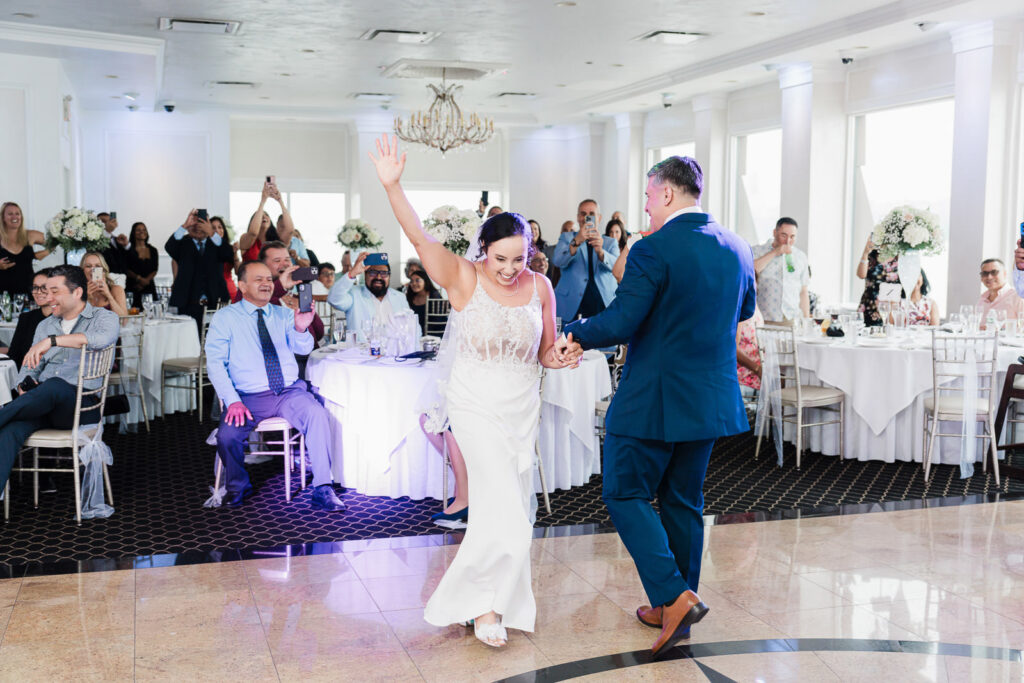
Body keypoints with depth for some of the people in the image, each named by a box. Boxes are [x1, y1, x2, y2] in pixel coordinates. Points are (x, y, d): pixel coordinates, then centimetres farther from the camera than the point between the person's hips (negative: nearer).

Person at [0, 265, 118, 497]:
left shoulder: (103, 318, 5)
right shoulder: (45, 325, 25)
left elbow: (102, 338, -20)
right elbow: (30, 367, 22)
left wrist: (52, 340, -24)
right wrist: (24, 385, -2)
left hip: (82, 404, -4)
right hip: (44, 402, 5)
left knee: (55, 386, -39)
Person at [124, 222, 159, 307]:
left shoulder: (153, 250, 14)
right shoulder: (129, 250, 4)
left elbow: (155, 270, 9)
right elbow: (126, 270, -2)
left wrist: (146, 280, -7)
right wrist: (139, 278, -15)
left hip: (149, 287, 3)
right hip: (133, 289, -3)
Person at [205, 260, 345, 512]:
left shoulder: (284, 314, 15)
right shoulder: (225, 317, 6)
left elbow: (303, 349, 2)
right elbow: (215, 362, -1)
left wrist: (301, 329, -22)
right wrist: (233, 401, -15)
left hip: (290, 392, 2)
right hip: (250, 397, -1)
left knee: (318, 415, -29)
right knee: (227, 436, -27)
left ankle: (322, 491, -23)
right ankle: (238, 487, 6)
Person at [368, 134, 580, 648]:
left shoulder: (540, 287, -2)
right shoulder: (464, 279, -12)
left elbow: (545, 351, 9)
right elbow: (419, 238, -26)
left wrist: (557, 359, -14)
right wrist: (392, 186, -39)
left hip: (523, 407, 5)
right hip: (477, 407, -4)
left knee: (508, 505, 13)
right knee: (505, 506, -9)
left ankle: (484, 593, 35)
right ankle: (486, 602, 13)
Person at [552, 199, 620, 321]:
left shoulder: (610, 242, 16)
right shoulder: (566, 238, 14)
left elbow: (618, 267, -5)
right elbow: (558, 261, -7)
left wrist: (600, 252, -26)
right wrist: (576, 242, -24)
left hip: (604, 305, 1)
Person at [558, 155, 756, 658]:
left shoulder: (654, 250, -18)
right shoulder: (736, 248, 5)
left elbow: (618, 322, -21)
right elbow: (744, 310, 21)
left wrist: (573, 334, -3)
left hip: (654, 401, -7)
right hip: (711, 399, 7)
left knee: (626, 495, 6)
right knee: (683, 502, 17)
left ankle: (675, 596, -7)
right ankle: (674, 612, 26)